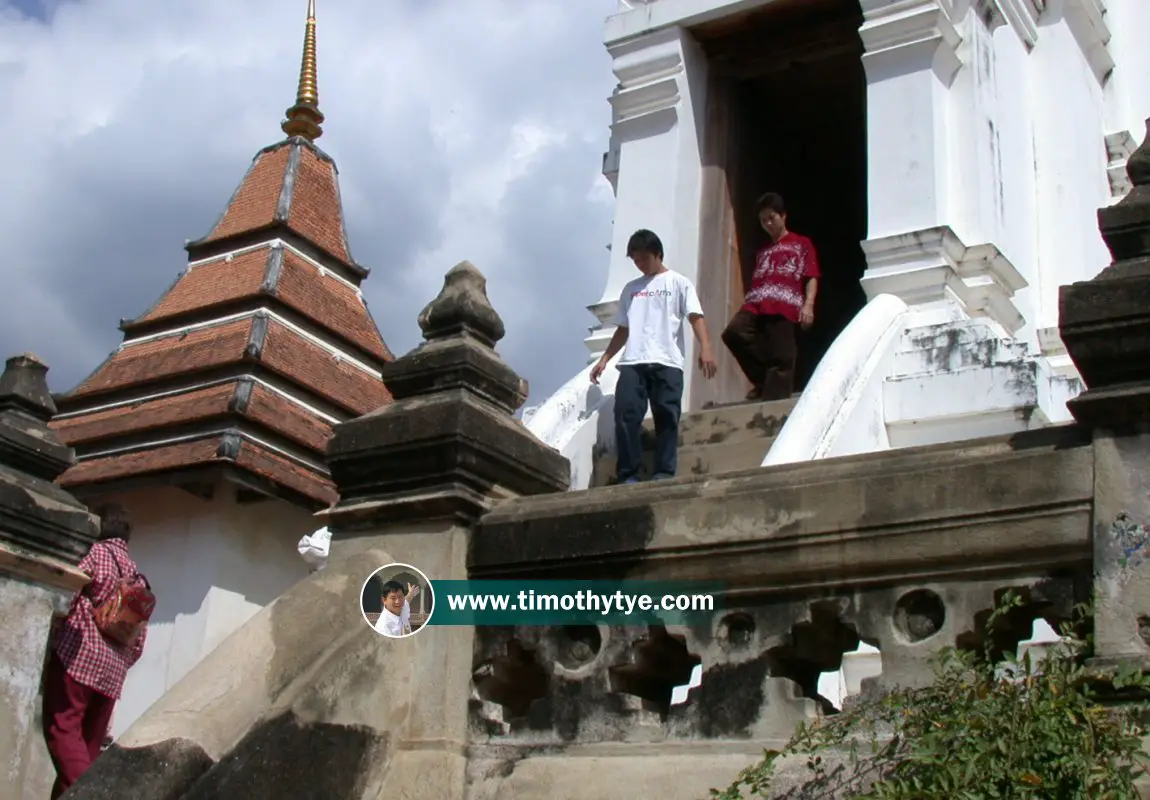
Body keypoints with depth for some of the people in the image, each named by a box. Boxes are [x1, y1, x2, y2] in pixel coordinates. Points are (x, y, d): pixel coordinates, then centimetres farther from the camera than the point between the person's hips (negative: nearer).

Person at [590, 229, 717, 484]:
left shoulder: (679, 283, 11)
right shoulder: (631, 288, 24)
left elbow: (696, 317, -1)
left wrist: (705, 348, -18)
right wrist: (604, 359, 20)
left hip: (667, 362, -3)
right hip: (633, 362, 3)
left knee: (667, 418, -7)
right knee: (625, 414, -11)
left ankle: (664, 474, -6)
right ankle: (628, 475, -9)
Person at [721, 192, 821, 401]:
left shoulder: (802, 244, 16)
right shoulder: (762, 251, 31)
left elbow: (811, 277, 6)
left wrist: (808, 304, -9)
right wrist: (747, 304, 18)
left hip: (784, 307, -4)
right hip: (756, 305, 4)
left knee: (780, 358, -12)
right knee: (733, 332, -23)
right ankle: (763, 380, -10)